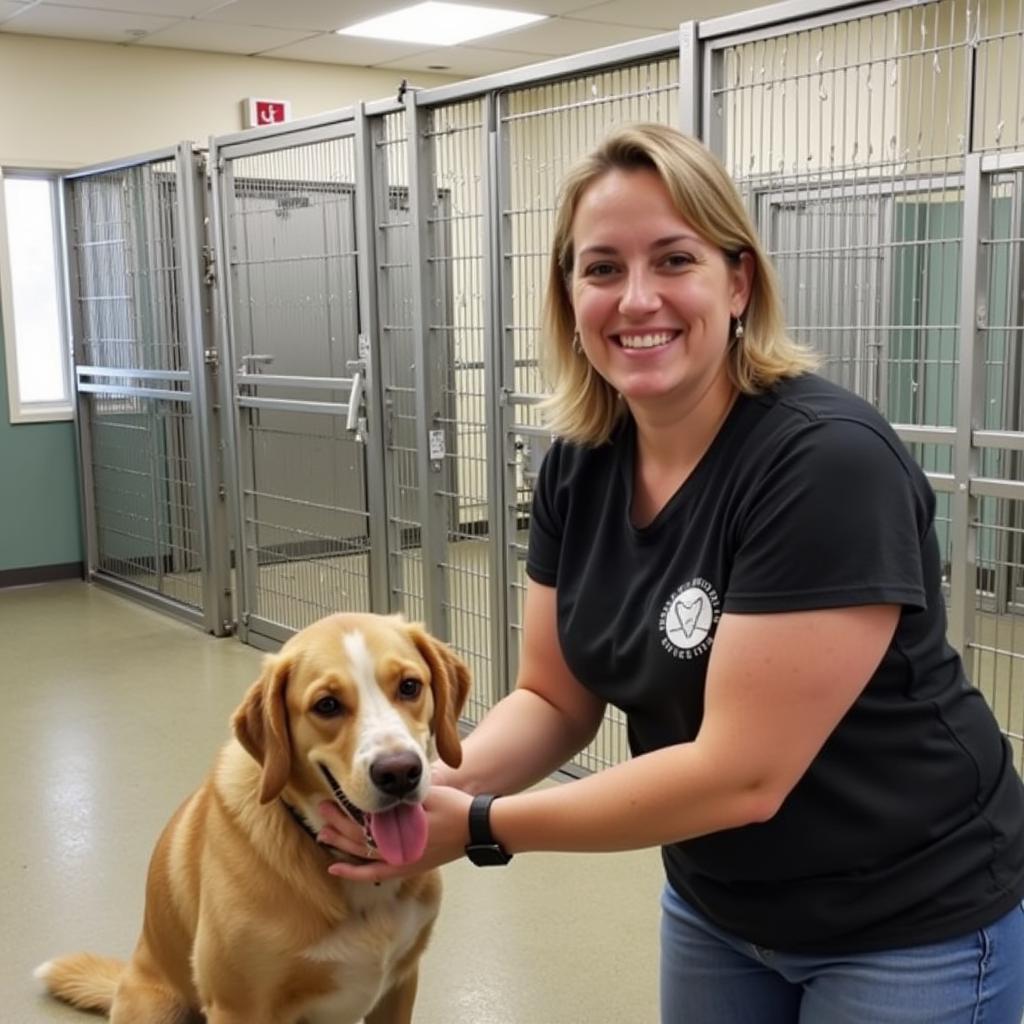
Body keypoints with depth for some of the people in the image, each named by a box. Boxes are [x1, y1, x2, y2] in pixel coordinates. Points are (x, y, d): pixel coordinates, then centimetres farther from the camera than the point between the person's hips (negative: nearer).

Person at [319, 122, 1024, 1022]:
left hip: (908, 926, -6)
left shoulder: (828, 460, -27)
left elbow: (740, 771, -28)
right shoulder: (579, 466, -6)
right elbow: (555, 699, -1)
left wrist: (482, 828, -24)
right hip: (717, 905, 6)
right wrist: (434, 788, -20)